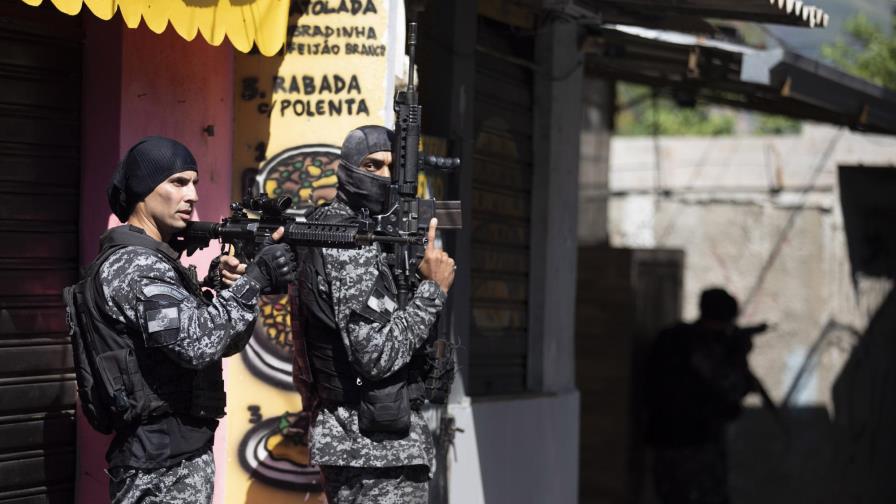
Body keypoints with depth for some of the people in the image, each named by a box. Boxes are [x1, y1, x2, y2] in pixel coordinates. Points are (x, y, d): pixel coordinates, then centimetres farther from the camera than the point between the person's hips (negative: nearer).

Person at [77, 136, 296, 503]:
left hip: (176, 458, 10)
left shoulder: (156, 260, 16)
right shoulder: (135, 266, -15)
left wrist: (233, 287, -3)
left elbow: (223, 340, 16)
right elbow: (196, 343, -29)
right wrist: (255, 279, -22)